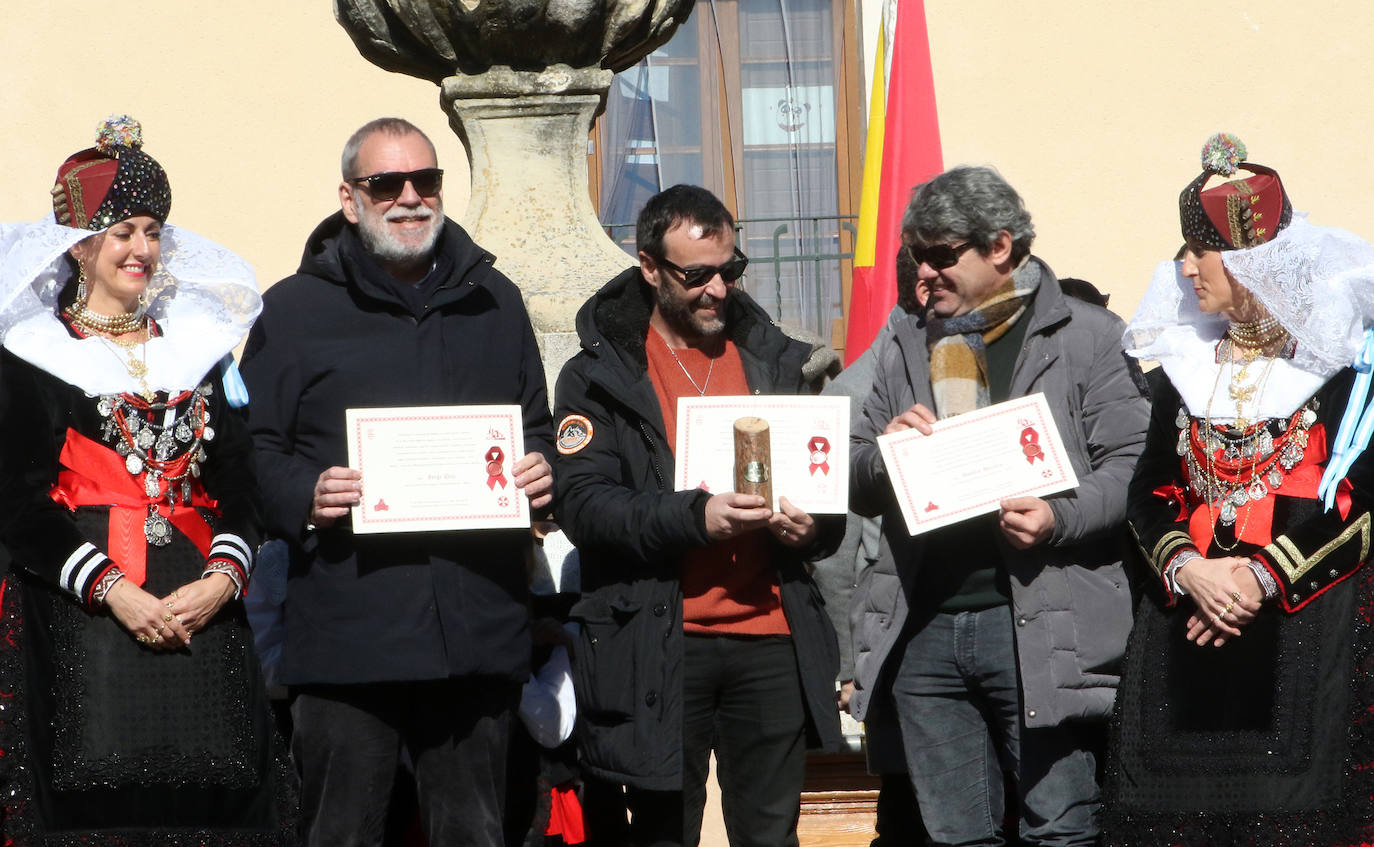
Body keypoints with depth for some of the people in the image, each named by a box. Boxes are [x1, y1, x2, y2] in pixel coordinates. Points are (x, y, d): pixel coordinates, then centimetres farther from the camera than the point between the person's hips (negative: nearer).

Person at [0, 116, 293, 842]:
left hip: (201, 614, 4)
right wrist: (112, 589, -14)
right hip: (82, 619, -3)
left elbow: (239, 484, 13)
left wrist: (223, 578, -5)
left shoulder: (198, 347, 18)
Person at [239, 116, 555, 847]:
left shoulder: (494, 302, 18)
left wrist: (540, 473, 4)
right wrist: (303, 496, -17)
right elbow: (251, 449, 3)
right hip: (346, 635, -3)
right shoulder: (293, 309, 5)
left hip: (477, 621, 4)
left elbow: (537, 427, 26)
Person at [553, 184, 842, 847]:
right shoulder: (598, 376, 2)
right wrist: (695, 517, -24)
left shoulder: (778, 363, 14)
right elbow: (583, 506, -10)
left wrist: (816, 529, -5)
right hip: (659, 647, -3)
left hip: (771, 641, 3)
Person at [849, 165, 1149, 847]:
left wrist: (1061, 519, -20)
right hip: (925, 631, 5)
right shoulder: (909, 348, 19)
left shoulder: (1085, 336, 3)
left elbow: (1132, 465, -4)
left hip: (1036, 628, -5)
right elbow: (856, 488, 20)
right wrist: (885, 452, -2)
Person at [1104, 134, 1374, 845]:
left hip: (1310, 621, -4)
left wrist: (1264, 577, -15)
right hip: (1188, 627, 5)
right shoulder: (1184, 364, 16)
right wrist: (1189, 568, -9)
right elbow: (1151, 492, 11)